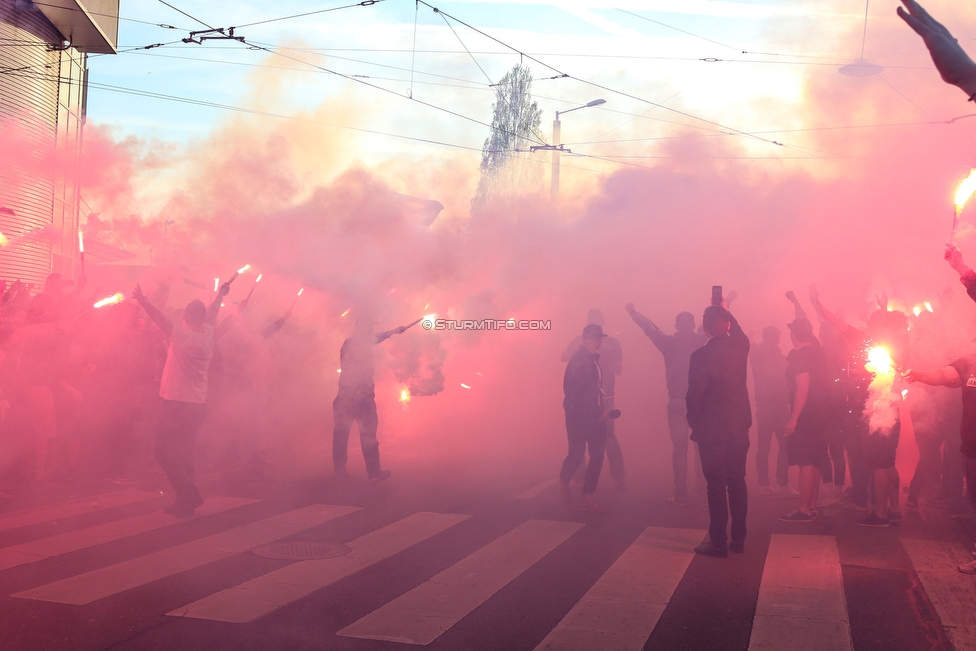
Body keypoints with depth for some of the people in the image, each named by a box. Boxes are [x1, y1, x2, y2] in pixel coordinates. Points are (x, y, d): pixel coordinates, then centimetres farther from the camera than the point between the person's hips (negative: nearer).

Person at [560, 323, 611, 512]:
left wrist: (601, 410, 7)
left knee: (597, 455, 2)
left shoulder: (593, 359, 13)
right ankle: (564, 481, 28)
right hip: (578, 416, -8)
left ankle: (587, 498, 8)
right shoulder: (579, 359, -12)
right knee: (577, 454, -4)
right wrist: (598, 412, -16)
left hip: (595, 416, 8)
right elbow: (578, 393, -17)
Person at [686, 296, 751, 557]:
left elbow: (694, 395, -12)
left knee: (716, 486, 0)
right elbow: (737, 331, 25)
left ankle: (718, 542, 4)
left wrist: (694, 423, 4)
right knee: (737, 482, 13)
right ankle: (738, 538, 19)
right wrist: (723, 309, 35)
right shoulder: (741, 346, -1)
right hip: (739, 426, 5)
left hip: (712, 429, -5)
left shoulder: (700, 356, -16)